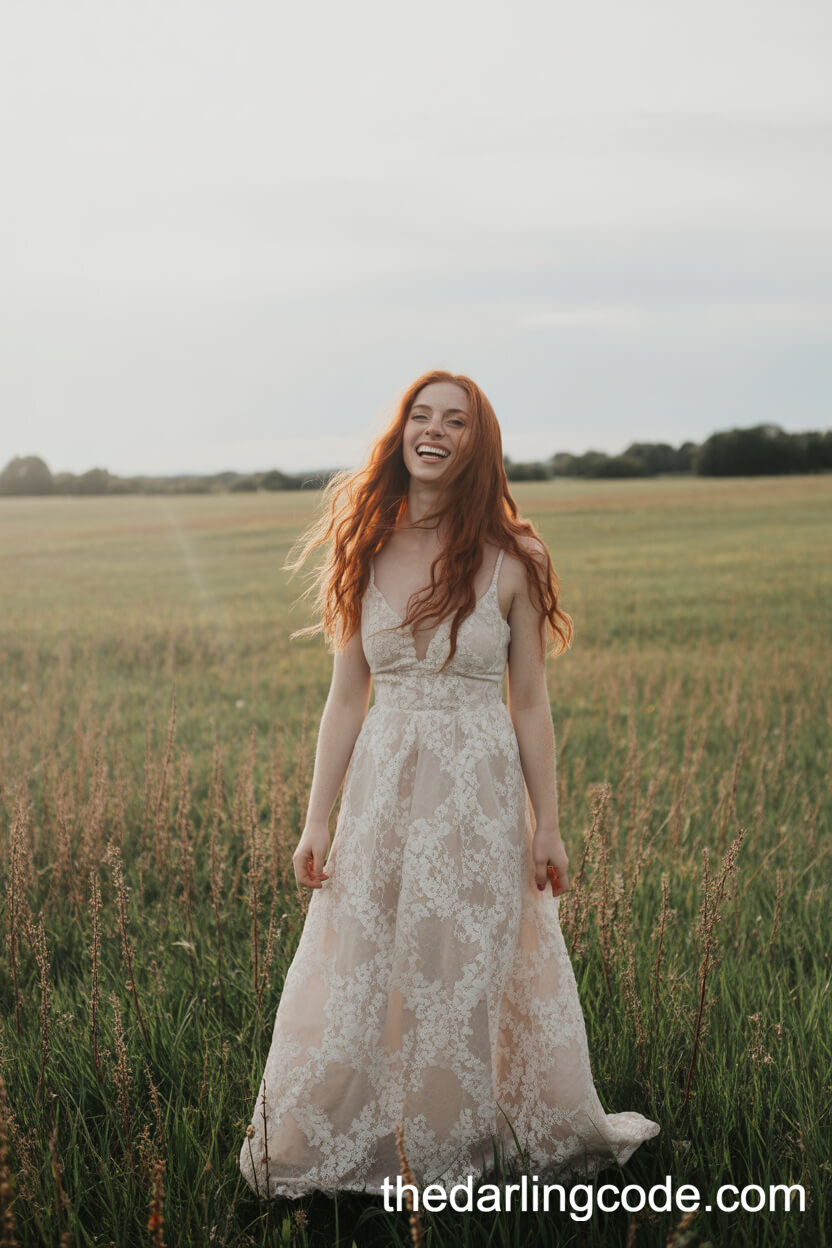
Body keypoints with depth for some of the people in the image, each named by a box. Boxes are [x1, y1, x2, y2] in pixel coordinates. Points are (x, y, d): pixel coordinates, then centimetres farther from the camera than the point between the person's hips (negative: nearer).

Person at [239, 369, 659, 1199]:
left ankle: (457, 1148, 30)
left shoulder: (510, 562, -5)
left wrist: (547, 826, 0)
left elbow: (529, 702, 0)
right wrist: (316, 820, 3)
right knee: (354, 975, 8)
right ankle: (321, 1156, 27)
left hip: (481, 792, -2)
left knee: (475, 971, 9)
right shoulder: (366, 552, 2)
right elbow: (346, 697, 5)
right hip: (383, 787, 2)